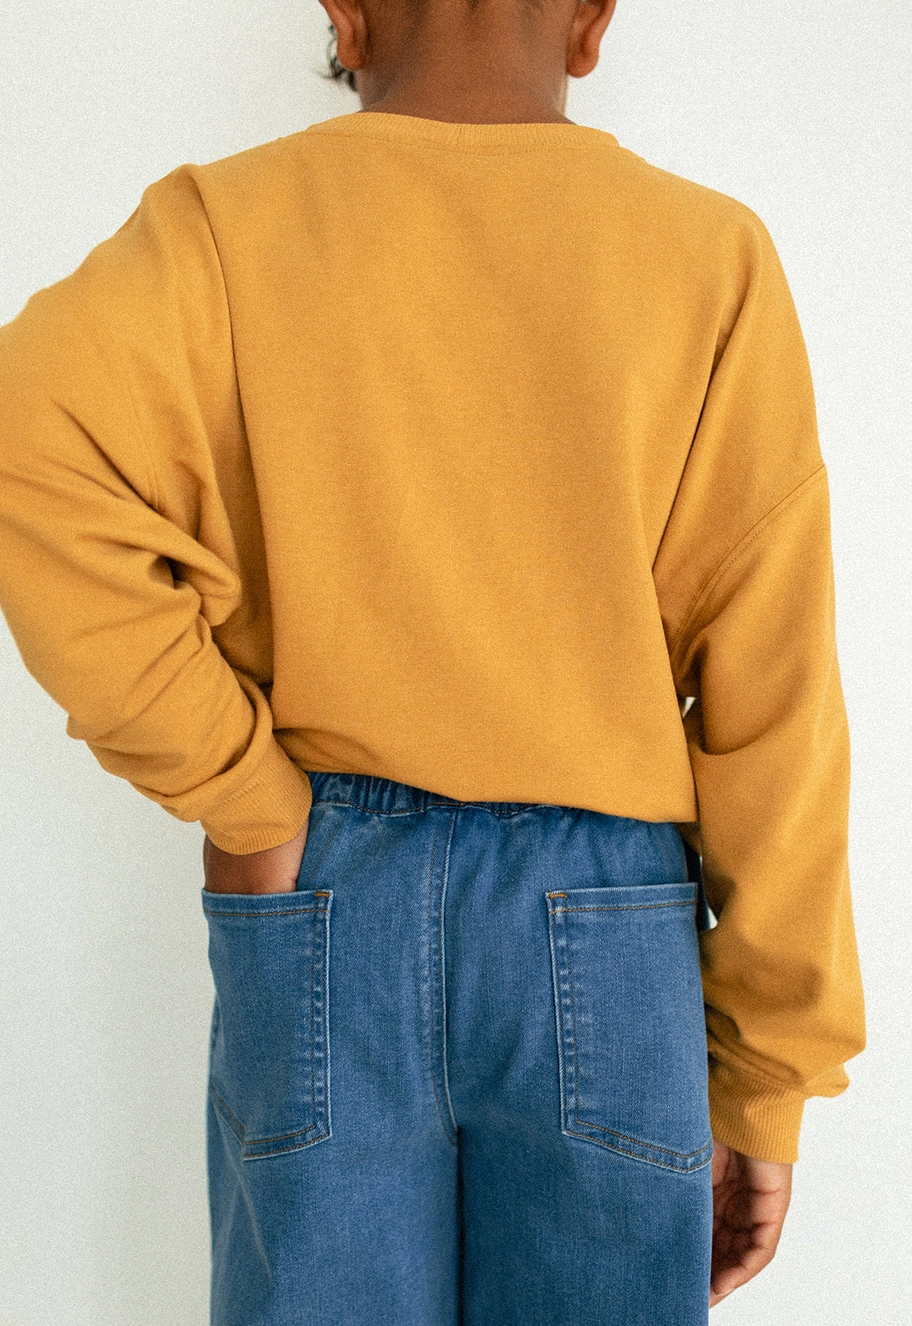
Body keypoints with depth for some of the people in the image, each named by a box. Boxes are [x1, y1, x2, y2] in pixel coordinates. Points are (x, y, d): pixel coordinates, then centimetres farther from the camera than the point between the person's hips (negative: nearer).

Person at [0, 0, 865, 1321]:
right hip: (605, 925, 0)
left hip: (319, 910, 1)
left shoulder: (227, 225, -1)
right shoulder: (709, 256, -1)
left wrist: (245, 800, -11)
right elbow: (771, 714, -4)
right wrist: (765, 1087, 4)